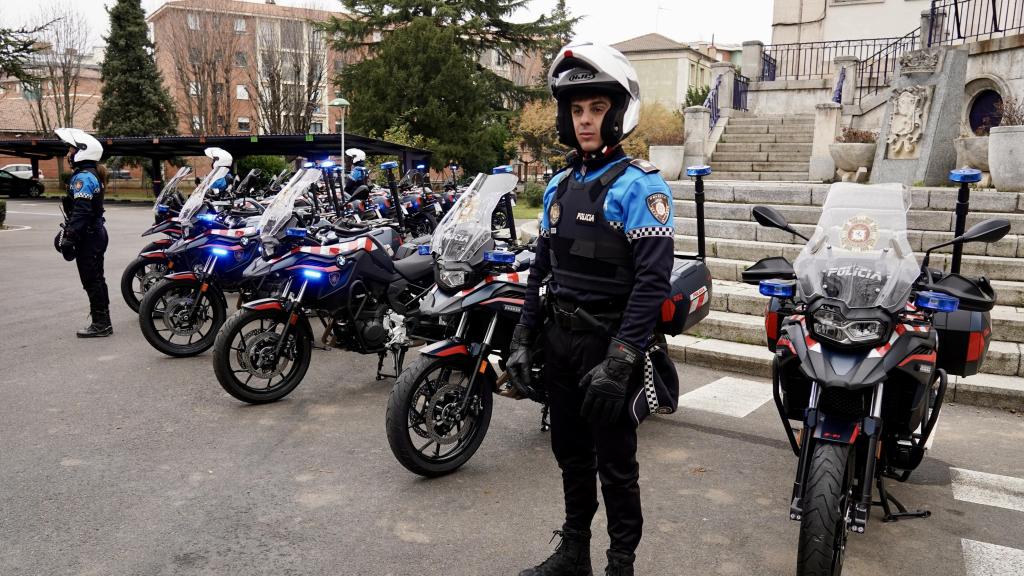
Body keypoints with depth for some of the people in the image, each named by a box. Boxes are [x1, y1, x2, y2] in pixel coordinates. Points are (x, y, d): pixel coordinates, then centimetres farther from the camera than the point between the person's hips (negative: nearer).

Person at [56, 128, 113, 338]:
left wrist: (69, 237, -22)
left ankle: (100, 323, -1)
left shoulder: (82, 177, -15)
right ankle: (103, 322, 20)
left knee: (91, 281, -5)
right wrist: (67, 232, 24)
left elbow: (81, 211, -22)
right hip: (96, 233, 10)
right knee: (96, 279, 14)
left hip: (88, 236, -10)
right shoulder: (93, 174, 16)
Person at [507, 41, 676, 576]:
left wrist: (619, 361, -24)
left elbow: (652, 280, -19)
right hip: (559, 342, 7)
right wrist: (522, 340, 9)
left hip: (608, 344, -7)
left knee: (615, 462, 5)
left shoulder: (639, 185, -12)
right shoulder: (559, 185, 11)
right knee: (570, 454, 18)